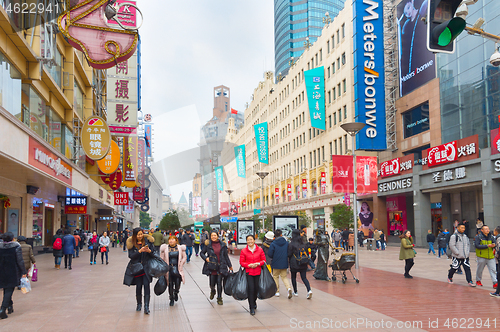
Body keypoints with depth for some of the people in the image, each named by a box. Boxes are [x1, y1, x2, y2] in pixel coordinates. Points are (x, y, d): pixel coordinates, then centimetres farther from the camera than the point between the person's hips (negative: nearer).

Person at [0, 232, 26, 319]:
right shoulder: (16, 247, -10)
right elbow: (20, 261, -10)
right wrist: (23, 272, -3)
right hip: (13, 273, -4)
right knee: (9, 291, -3)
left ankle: (10, 306, 32)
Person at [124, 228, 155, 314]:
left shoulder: (148, 241, 2)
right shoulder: (131, 244, 0)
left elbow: (153, 254, 5)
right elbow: (131, 256, -8)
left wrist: (149, 251, -17)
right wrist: (140, 251, -20)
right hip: (136, 267, 0)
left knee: (146, 285, -12)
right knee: (138, 286, 4)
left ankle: (146, 306, -12)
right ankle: (139, 304, 25)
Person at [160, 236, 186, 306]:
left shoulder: (180, 248, 3)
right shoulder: (165, 248, 1)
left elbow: (184, 257, 11)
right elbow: (162, 259, 6)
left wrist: (180, 265, 4)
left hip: (177, 268, 0)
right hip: (169, 268, 0)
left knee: (177, 283, -7)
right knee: (170, 284, 0)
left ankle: (176, 293, 28)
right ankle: (171, 299, 19)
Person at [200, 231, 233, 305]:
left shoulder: (222, 245, 3)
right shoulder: (208, 245, 0)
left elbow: (226, 256, 11)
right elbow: (201, 253, 11)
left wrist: (230, 265, 14)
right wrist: (205, 258, -8)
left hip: (220, 266, 0)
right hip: (211, 266, 0)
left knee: (219, 283, -3)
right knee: (212, 283, 3)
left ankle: (219, 298, 14)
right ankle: (212, 291, 39)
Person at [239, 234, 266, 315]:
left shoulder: (260, 250, 3)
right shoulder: (243, 251, 1)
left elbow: (264, 260, 7)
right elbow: (241, 262, 4)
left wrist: (258, 264, -12)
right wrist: (249, 265, -13)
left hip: (258, 272, 2)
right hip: (249, 272, -2)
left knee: (256, 288, 8)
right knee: (251, 289, -10)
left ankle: (254, 301, 40)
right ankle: (252, 308, -1)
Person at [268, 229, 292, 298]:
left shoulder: (273, 244, -13)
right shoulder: (286, 243, -3)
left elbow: (269, 254, -11)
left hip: (276, 264, -3)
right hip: (284, 263, 3)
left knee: (275, 277, 15)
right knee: (284, 276, 14)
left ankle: (277, 292, 17)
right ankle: (288, 288, -11)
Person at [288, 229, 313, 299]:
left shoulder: (291, 244, -11)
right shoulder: (303, 243, 4)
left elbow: (289, 254, -9)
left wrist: (290, 261, 10)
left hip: (294, 263, -4)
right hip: (303, 264, 4)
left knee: (293, 277, 14)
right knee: (304, 277, 6)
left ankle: (295, 292, 20)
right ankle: (309, 290, -14)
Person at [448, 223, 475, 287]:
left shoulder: (465, 236, 13)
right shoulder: (454, 236, -10)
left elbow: (468, 244, 24)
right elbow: (452, 246, -15)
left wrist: (468, 252, 9)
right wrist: (458, 253, -17)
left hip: (465, 257, 5)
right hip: (457, 257, -5)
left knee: (467, 268, -4)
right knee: (454, 268, 6)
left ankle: (470, 281, -1)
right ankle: (450, 277, 31)